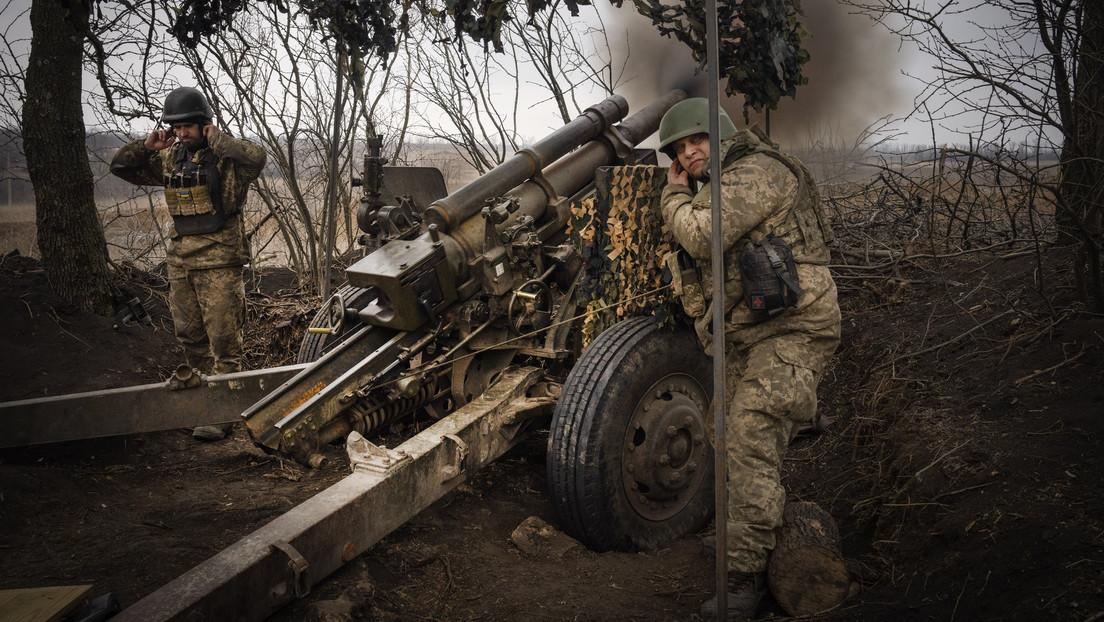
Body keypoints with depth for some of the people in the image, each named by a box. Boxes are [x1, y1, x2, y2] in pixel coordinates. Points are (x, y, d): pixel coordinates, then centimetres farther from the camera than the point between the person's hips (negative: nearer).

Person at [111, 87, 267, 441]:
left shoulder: (226, 158, -8)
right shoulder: (170, 158, 11)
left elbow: (256, 158, -30)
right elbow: (120, 166, 19)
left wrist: (216, 138, -19)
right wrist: (147, 146, 2)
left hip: (219, 261, -7)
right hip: (181, 261, 7)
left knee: (223, 338, -5)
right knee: (190, 335, 15)